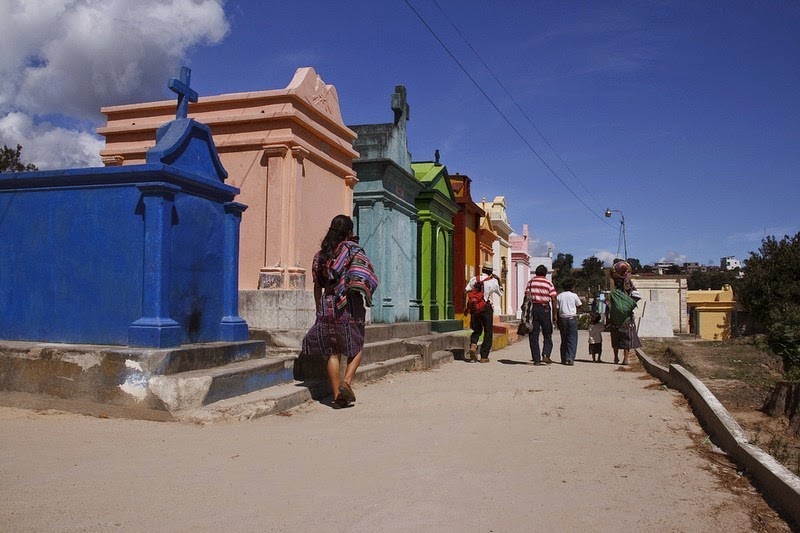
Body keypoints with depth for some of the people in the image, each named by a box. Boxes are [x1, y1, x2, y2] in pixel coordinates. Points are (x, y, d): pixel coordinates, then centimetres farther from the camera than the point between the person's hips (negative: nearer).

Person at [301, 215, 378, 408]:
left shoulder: (320, 254, 10)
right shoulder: (353, 249, -1)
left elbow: (317, 286, 12)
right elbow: (368, 278, -12)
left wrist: (319, 310, 20)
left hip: (327, 307, 4)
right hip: (350, 307, -3)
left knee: (333, 353, 8)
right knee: (356, 349, 12)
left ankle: (337, 394, 8)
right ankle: (346, 382, -7)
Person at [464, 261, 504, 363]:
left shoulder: (474, 279, 3)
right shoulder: (493, 281, -1)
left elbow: (468, 293, -3)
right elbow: (500, 293, 14)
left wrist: (466, 307, 0)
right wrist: (498, 281, 22)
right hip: (486, 308, -3)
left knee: (477, 330, 19)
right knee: (488, 333, 9)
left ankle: (473, 346, -9)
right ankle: (484, 356, 6)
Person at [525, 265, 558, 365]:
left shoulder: (531, 282, 5)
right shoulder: (549, 283, 2)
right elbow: (553, 300, -3)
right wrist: (555, 314, 1)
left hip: (533, 308, 1)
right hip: (545, 309, -1)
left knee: (533, 335, 5)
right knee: (547, 334, 12)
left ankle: (536, 359, 3)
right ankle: (546, 354, -5)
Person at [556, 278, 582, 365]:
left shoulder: (559, 296, 4)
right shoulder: (574, 295, -3)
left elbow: (557, 309, 3)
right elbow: (579, 306, 8)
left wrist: (558, 321, 8)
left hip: (562, 318, 3)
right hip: (572, 318, -3)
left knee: (563, 339, 10)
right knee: (572, 339, 0)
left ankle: (563, 359, 11)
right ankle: (570, 358, -10)